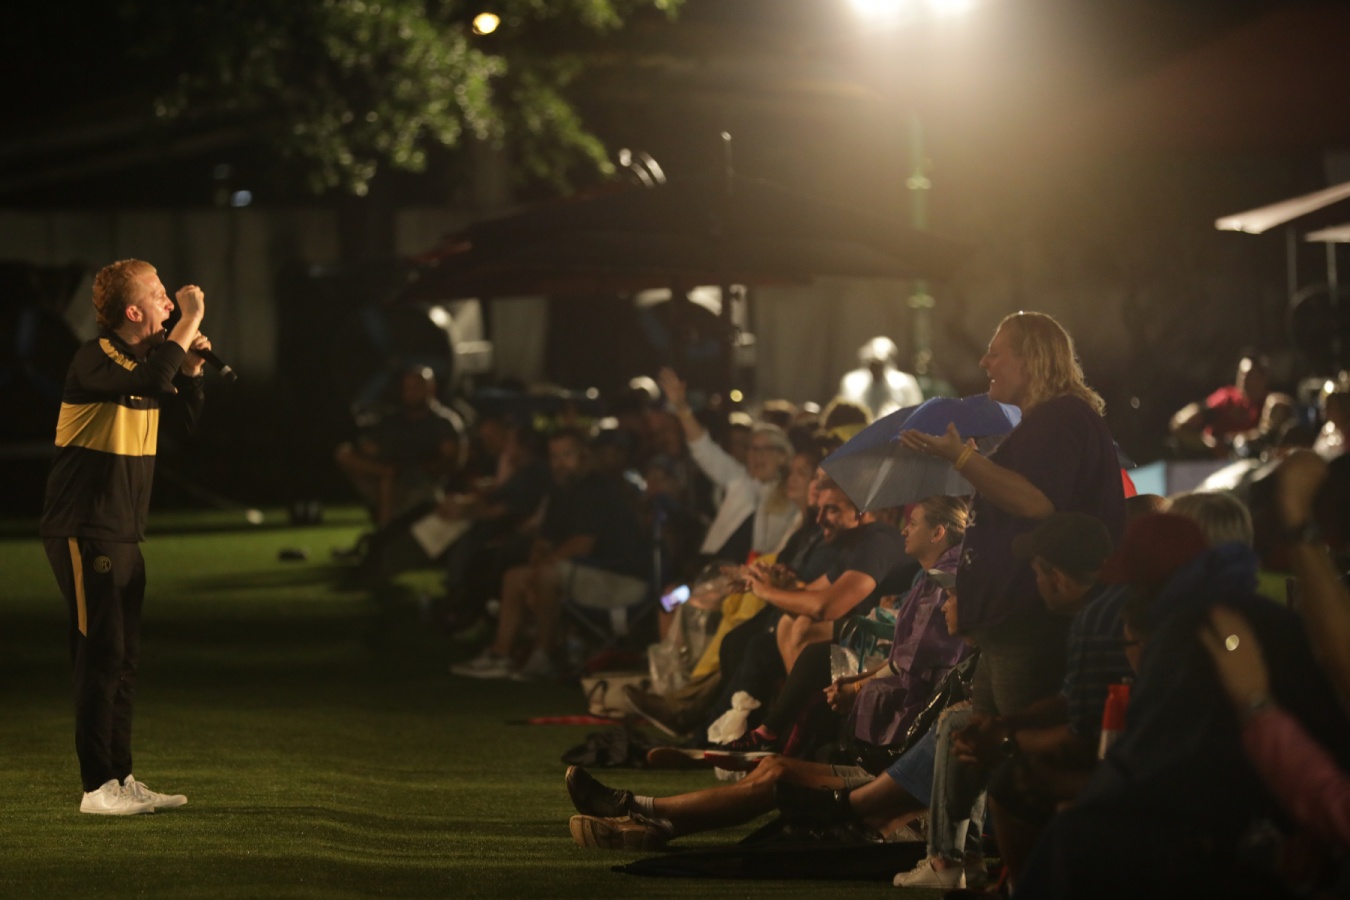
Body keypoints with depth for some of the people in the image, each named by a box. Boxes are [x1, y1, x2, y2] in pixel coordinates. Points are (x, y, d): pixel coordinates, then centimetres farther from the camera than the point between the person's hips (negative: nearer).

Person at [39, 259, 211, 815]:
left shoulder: (145, 356, 13)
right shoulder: (95, 358, -16)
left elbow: (182, 421, 18)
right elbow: (152, 378, -35)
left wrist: (190, 367, 3)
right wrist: (191, 320, -26)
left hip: (123, 535, 9)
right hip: (83, 534, -9)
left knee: (123, 661, 12)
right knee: (101, 657, -8)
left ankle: (121, 779, 18)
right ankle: (97, 786, -4)